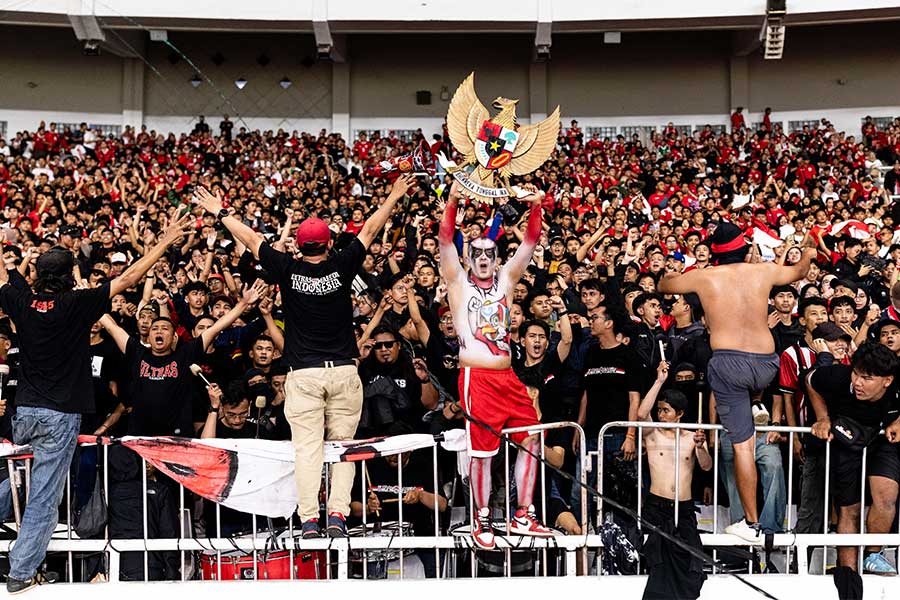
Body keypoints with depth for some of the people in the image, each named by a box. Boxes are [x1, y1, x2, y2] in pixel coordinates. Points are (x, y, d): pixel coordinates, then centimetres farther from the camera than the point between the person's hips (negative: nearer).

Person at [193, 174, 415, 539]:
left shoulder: (288, 270, 0)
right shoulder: (341, 267, 0)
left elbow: (251, 239, 10)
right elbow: (370, 230, 11)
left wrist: (219, 212, 23)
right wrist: (395, 195, 23)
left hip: (303, 374, 0)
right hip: (344, 371, 1)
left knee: (307, 447, -1)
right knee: (343, 444, 5)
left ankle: (309, 519, -6)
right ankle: (338, 514, -2)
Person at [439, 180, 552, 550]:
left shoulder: (505, 279, 14)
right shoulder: (459, 282, 5)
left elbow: (530, 243, 4)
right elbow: (445, 241, -9)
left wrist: (536, 209, -12)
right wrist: (452, 202, -23)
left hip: (507, 377, 5)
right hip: (476, 377, -5)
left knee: (531, 439, 4)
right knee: (481, 450, -3)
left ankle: (523, 517, 15)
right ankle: (482, 520, 13)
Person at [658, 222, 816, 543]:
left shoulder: (704, 277, 7)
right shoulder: (764, 271, 11)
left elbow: (663, 285, 24)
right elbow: (797, 272, 34)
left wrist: (669, 274, 47)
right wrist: (807, 255, 56)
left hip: (728, 362, -2)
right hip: (766, 363, 2)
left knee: (742, 443, 1)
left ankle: (751, 524, 5)